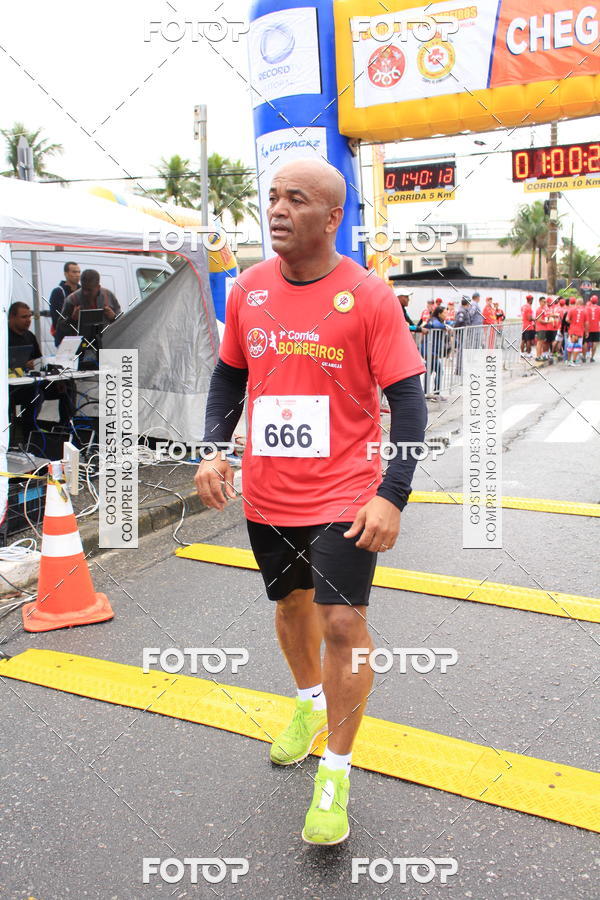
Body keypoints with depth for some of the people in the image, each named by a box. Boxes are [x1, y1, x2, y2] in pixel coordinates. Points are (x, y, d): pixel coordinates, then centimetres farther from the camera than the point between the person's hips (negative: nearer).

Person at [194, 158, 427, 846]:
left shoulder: (369, 297, -11)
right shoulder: (248, 290, 1)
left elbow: (407, 401, -10)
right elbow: (229, 375, 13)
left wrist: (392, 494, -18)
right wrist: (211, 450, 0)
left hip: (344, 496, -4)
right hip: (265, 494, 5)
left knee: (343, 621, -6)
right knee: (291, 602, 21)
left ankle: (335, 774, 16)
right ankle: (309, 704, 50)